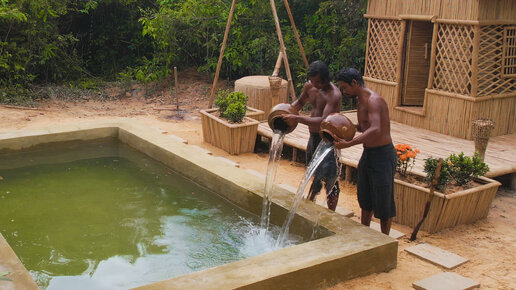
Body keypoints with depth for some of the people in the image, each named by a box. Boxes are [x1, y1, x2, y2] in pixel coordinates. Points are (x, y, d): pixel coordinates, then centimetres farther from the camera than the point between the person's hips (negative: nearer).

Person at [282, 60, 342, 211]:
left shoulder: (334, 95, -23)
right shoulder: (309, 86, 2)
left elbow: (324, 121, -32)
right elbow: (300, 102, 23)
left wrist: (296, 118, -35)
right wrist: (286, 111, 3)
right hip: (313, 137, 8)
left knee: (329, 179, -4)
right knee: (314, 175, 22)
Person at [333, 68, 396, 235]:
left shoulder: (373, 100, -21)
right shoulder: (360, 101, 10)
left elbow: (375, 130, -35)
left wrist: (348, 144, -37)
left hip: (383, 154, -10)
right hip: (368, 153, 10)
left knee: (383, 202, 1)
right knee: (365, 198, 20)